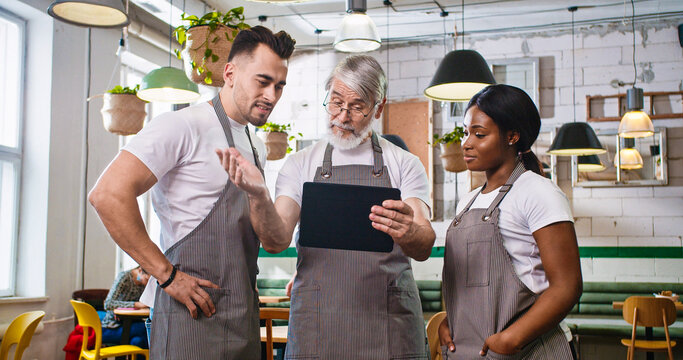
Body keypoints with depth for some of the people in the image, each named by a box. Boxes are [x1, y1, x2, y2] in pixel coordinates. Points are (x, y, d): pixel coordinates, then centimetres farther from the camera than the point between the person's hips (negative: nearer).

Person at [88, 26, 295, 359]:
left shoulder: (256, 148, 16)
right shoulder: (183, 126, -10)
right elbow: (108, 195, -20)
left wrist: (274, 236, 6)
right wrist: (168, 275, -18)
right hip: (191, 315, -8)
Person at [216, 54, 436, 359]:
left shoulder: (405, 164, 6)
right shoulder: (301, 165, 9)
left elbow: (424, 248, -6)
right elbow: (278, 238, -4)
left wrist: (408, 233, -30)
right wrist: (258, 196, -25)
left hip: (390, 326, 0)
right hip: (316, 327, 0)